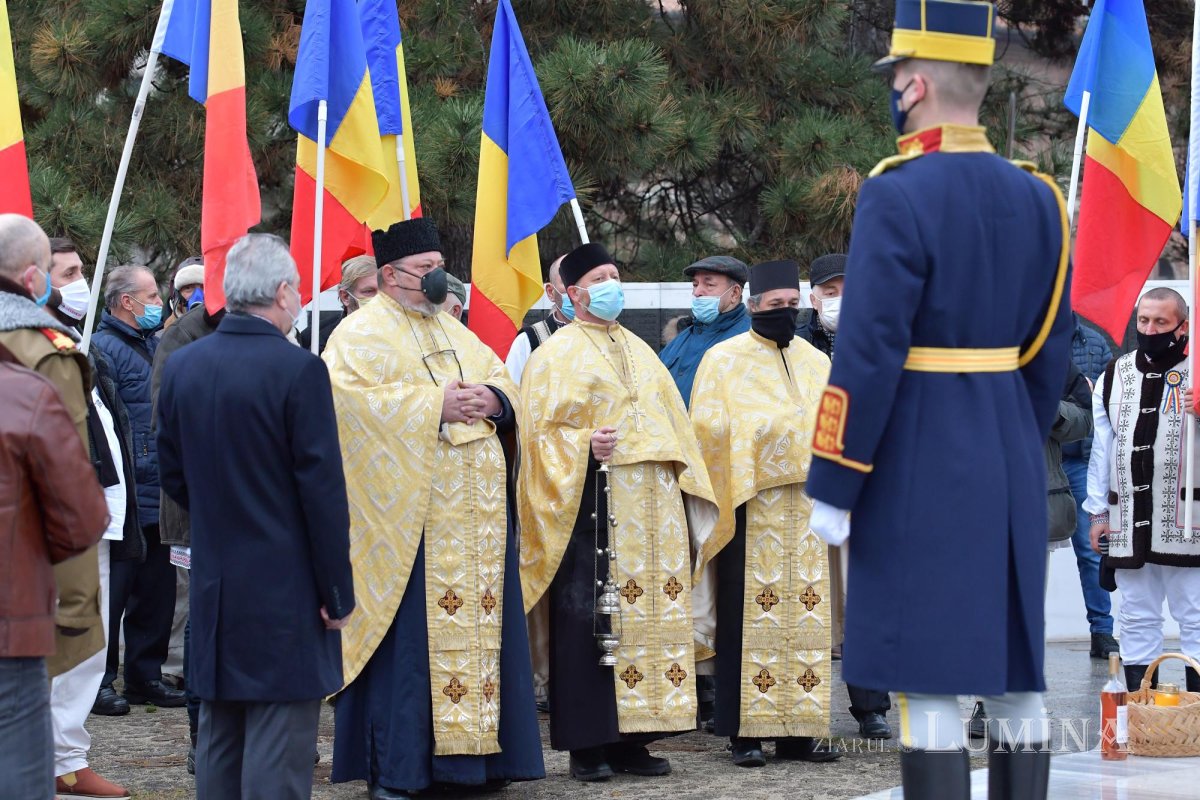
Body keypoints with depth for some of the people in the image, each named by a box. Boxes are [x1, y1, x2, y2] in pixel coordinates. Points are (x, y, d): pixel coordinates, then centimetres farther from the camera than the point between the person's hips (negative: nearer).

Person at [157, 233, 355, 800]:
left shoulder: (182, 366, 4)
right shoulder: (297, 370, -15)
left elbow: (172, 475, 12)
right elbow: (323, 489, -14)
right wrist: (338, 591, -8)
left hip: (214, 583, 6)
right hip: (285, 588, -6)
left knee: (219, 733, 14)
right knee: (277, 751, -3)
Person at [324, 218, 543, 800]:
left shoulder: (456, 335, 22)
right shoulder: (360, 335, -1)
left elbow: (501, 377, 19)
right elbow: (357, 399, -17)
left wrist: (494, 399, -4)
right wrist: (436, 406, -19)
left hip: (475, 519, 7)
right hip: (409, 521, -7)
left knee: (480, 631, 6)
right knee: (408, 639, -6)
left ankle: (476, 751, 13)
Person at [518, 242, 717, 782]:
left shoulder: (640, 352, 21)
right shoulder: (556, 354, 2)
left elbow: (673, 423, 23)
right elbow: (541, 430, -5)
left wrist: (686, 483, 12)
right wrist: (585, 445, -22)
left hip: (651, 507, 6)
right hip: (593, 502, -6)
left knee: (650, 615, 3)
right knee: (589, 621, -8)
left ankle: (632, 739, 8)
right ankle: (587, 746, -4)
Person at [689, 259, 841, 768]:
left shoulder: (816, 362, 17)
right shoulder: (724, 360, 3)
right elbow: (708, 429, -3)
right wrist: (762, 431, -11)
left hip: (806, 509, 5)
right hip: (749, 506, -4)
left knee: (805, 614, 3)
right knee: (749, 616, -5)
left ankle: (797, 731, 6)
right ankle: (745, 733, -3)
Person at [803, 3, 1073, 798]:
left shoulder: (898, 194, -13)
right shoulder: (1036, 196, 8)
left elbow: (868, 355, -16)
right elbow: (1053, 351, 12)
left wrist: (832, 486, -11)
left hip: (919, 464, -7)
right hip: (1010, 459, 7)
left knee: (928, 677, -4)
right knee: (1016, 671, 10)